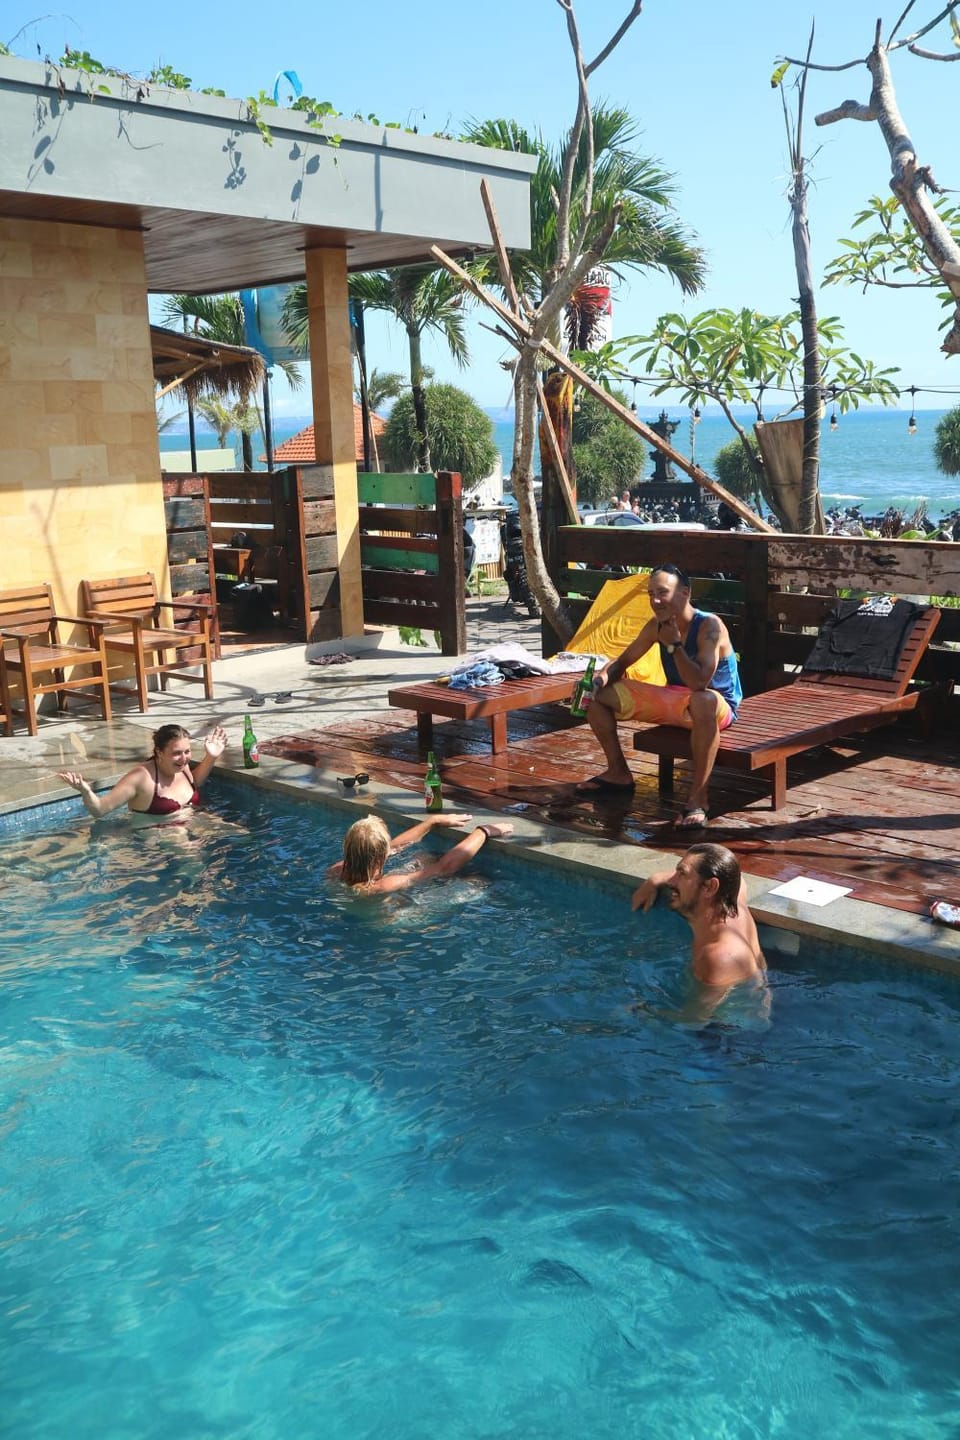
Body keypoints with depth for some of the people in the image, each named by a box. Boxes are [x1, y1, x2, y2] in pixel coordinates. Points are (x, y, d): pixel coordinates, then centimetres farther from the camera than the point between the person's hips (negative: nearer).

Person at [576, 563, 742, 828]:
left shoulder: (710, 626, -23)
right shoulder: (657, 625, -2)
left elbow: (699, 682, -35)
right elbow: (623, 662, 9)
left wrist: (673, 644, -29)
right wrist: (602, 677, -12)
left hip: (719, 706, -7)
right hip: (673, 700, 7)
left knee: (703, 701, -47)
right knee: (598, 694, 2)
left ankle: (698, 798, -37)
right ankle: (618, 774, 16)